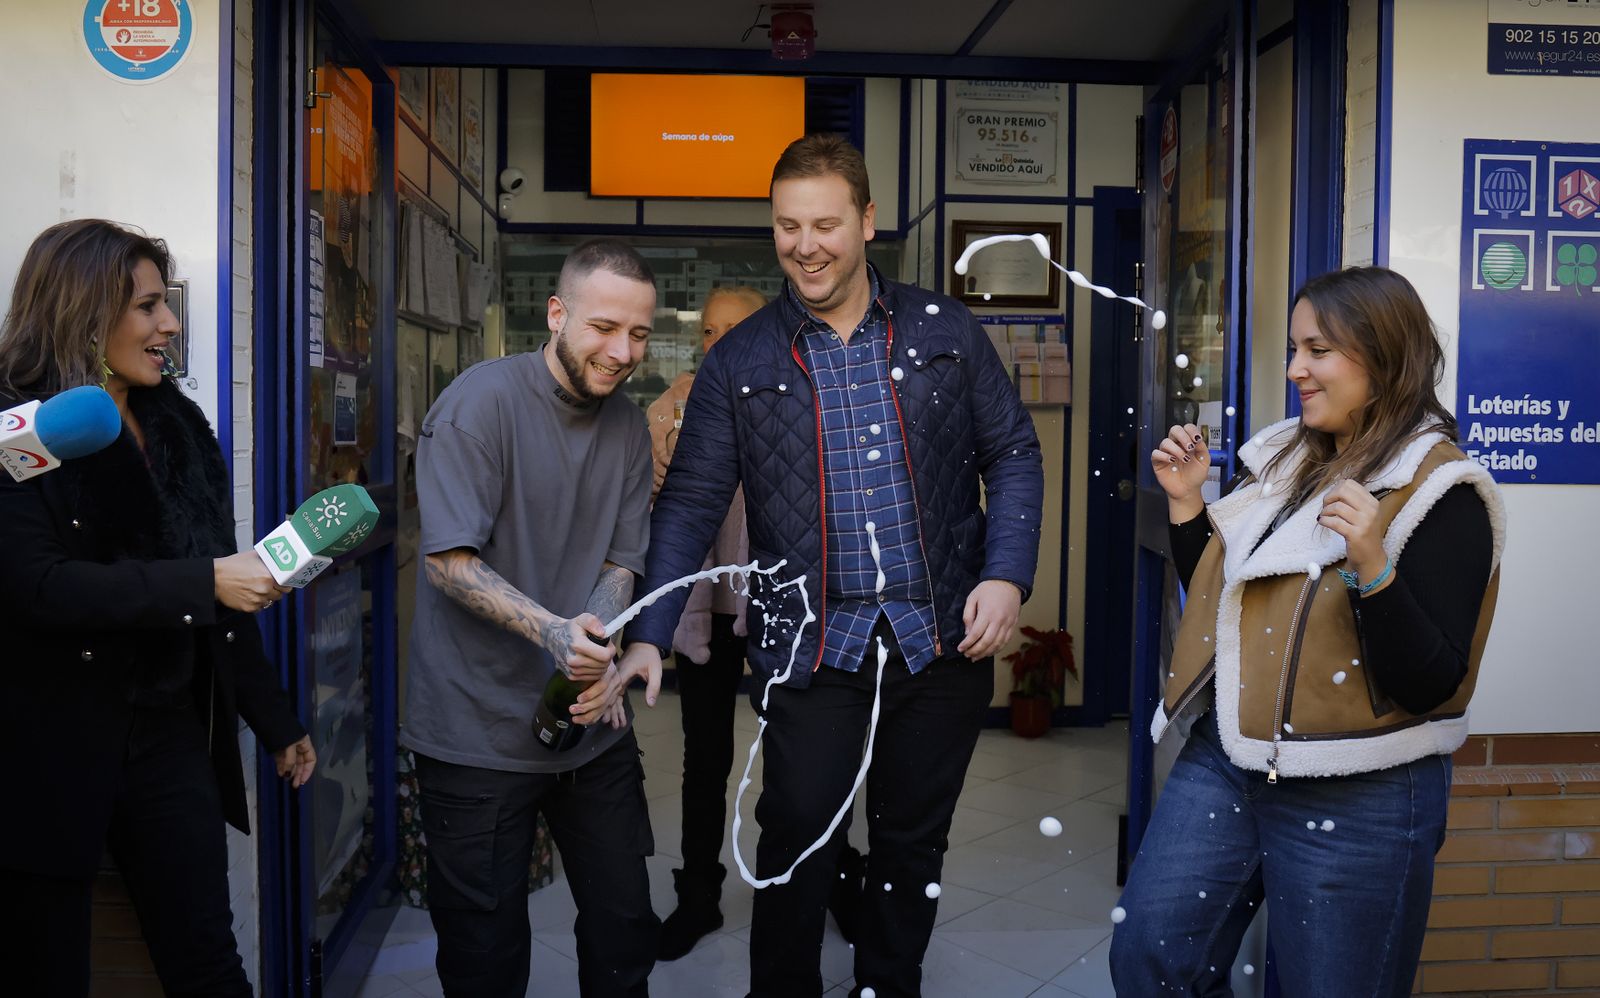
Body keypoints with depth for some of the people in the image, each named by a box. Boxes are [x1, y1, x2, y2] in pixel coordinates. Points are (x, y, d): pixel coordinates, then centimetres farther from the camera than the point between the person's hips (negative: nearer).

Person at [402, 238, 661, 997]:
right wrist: (553, 632, -30)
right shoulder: (483, 400, -13)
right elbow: (449, 562, -17)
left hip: (592, 721, 5)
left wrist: (596, 646, -14)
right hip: (481, 729, -5)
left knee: (624, 931, 14)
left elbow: (622, 562, 6)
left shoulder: (629, 425, 6)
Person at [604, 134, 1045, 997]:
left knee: (913, 846, 14)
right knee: (799, 846, 1)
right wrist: (648, 636, -11)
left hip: (942, 638, 2)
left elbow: (1012, 454, 6)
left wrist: (1007, 576, -8)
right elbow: (689, 503, -1)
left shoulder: (945, 332, 4)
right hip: (811, 648, -1)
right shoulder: (740, 362, 2)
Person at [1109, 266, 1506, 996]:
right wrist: (1186, 503, 4)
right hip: (1223, 761, 6)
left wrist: (1372, 567, -30)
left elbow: (1429, 686, -17)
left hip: (1357, 799, -6)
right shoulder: (1282, 462, 9)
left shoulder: (1440, 493, -11)